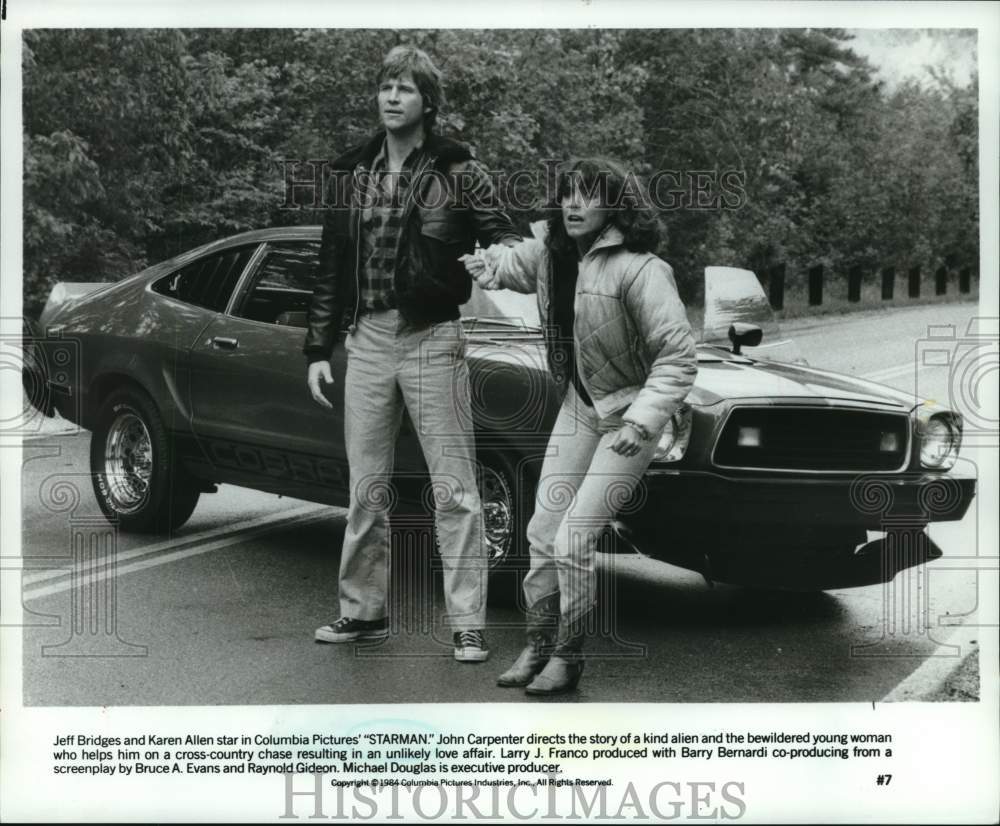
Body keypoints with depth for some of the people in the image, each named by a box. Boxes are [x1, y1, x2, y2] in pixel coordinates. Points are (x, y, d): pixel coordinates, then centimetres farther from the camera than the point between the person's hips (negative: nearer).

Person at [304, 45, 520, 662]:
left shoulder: (458, 172, -2)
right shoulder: (351, 175, 11)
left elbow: (506, 242, -1)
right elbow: (331, 269, 14)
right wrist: (318, 350, 11)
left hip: (432, 339, -4)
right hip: (367, 340, 5)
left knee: (454, 489, -3)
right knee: (366, 488, 11)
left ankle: (468, 624, 1)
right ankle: (364, 611, 24)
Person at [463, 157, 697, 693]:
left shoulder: (639, 269, -23)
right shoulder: (549, 248, -2)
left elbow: (678, 357, -22)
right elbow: (512, 265, 19)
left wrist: (642, 420, -30)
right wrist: (487, 265, -5)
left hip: (627, 414, -7)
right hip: (578, 406, 7)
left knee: (573, 541, -10)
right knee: (542, 533, 7)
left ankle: (567, 657, 7)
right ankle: (538, 646, 21)